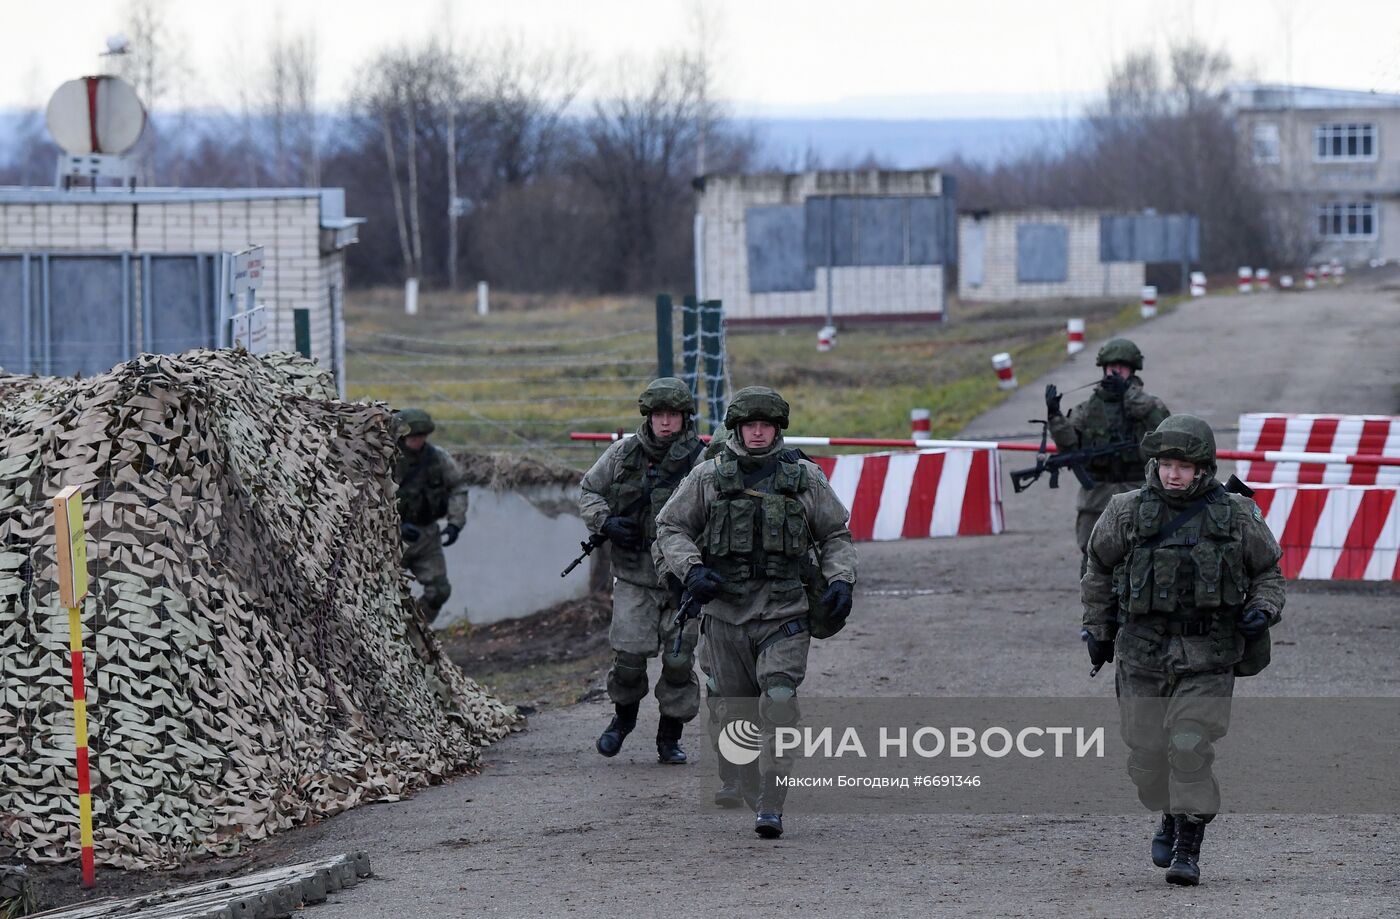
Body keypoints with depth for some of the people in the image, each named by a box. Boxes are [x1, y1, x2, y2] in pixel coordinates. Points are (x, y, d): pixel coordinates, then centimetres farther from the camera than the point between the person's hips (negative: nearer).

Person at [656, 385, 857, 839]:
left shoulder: (805, 478, 6)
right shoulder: (708, 477, 4)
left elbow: (836, 535, 14)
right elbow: (670, 527, 8)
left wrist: (841, 580, -1)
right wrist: (692, 568, -8)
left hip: (784, 614, -1)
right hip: (725, 610, 1)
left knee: (779, 703, -17)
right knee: (729, 706, 10)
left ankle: (771, 806, -20)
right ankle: (733, 781, 37)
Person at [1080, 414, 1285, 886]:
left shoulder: (1236, 516, -2)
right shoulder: (1127, 514, -1)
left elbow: (1268, 570, 12)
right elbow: (1099, 570, 15)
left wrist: (1264, 608, -6)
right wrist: (1096, 629, 18)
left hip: (1208, 658, -2)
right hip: (1143, 656, 2)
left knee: (1190, 749, -15)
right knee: (1148, 758, 6)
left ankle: (1188, 849, -7)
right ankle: (1173, 816, 36)